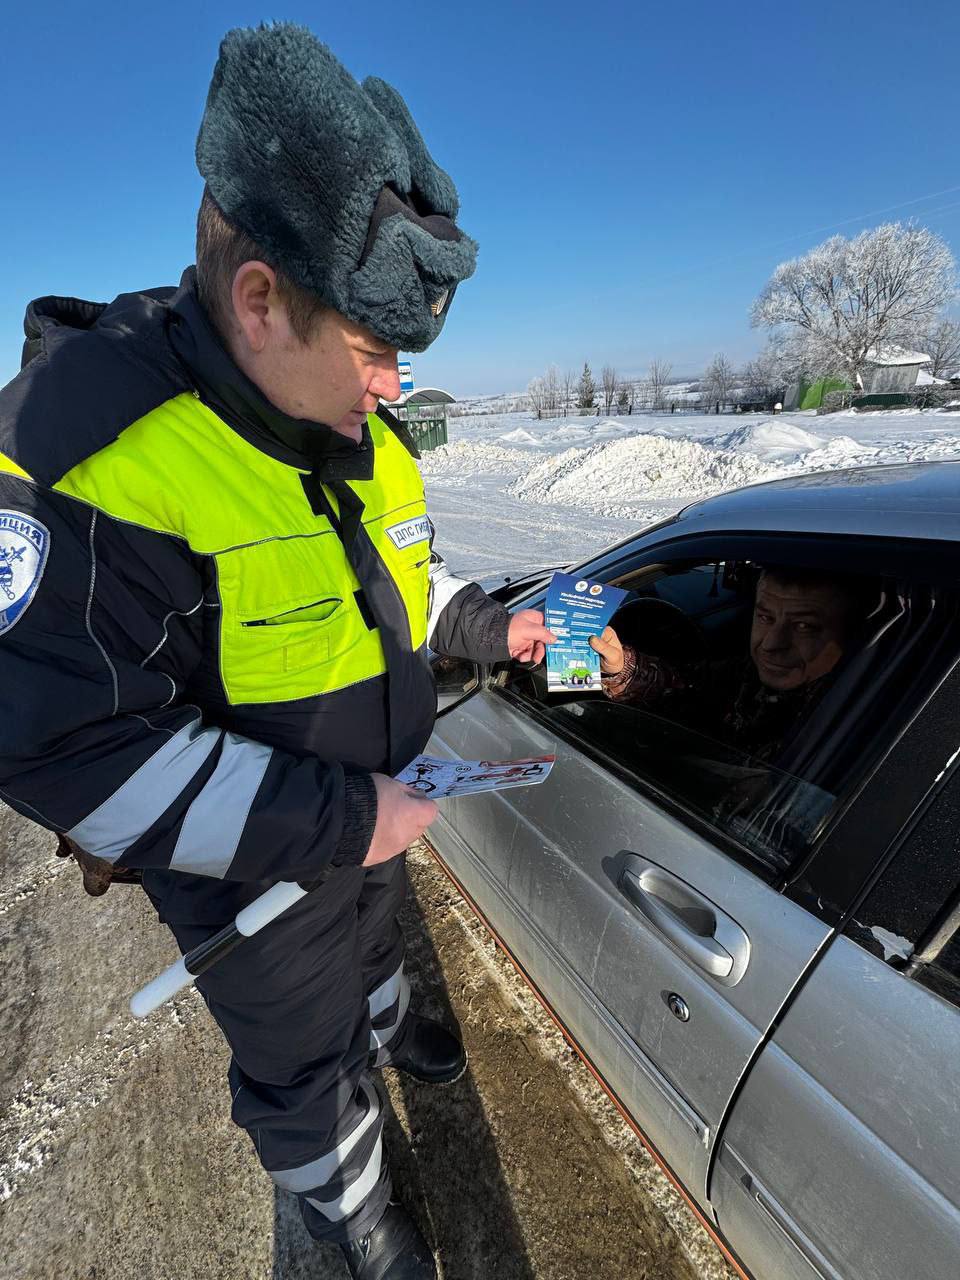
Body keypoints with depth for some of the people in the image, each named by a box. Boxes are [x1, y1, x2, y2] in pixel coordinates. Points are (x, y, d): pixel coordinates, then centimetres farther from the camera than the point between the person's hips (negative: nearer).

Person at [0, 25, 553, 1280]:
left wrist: (490, 627, -4)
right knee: (300, 1062, 23)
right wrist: (332, 822, -31)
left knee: (370, 941, 37)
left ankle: (387, 1028, 71)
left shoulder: (361, 434, -6)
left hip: (373, 813, 7)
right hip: (251, 875, -6)